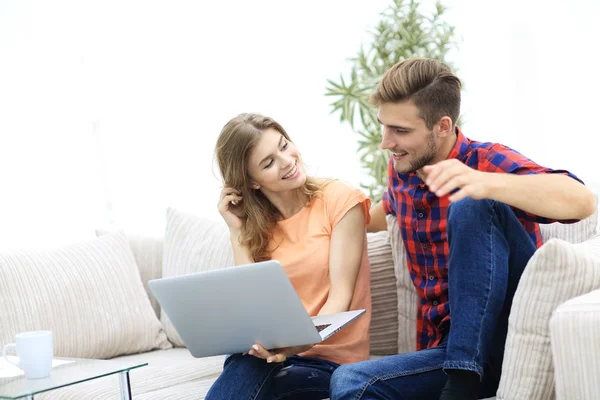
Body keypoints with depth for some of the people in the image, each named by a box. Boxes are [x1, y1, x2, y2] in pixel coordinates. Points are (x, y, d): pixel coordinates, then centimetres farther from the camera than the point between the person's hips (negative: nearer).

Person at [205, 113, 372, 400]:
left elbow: (340, 295, -12)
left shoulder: (339, 199, -4)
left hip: (331, 355, -3)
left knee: (244, 372, -31)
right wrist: (237, 231, -4)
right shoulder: (255, 222, 8)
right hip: (273, 351, 4)